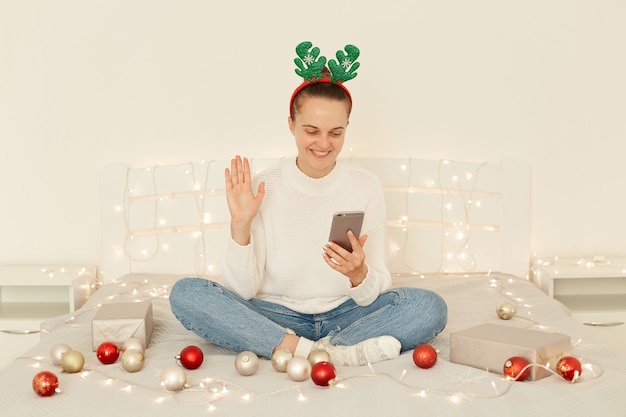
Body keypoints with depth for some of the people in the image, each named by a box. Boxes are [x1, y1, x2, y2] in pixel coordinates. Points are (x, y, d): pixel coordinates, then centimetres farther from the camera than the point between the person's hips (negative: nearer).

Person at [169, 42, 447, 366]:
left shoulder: (366, 187, -4)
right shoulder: (262, 188, -6)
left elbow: (372, 296, -5)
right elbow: (242, 292, -8)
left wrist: (359, 275, -27)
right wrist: (240, 226, -22)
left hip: (344, 315, 0)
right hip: (277, 316, 0)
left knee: (430, 307, -23)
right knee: (185, 293, -24)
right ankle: (340, 353, -28)